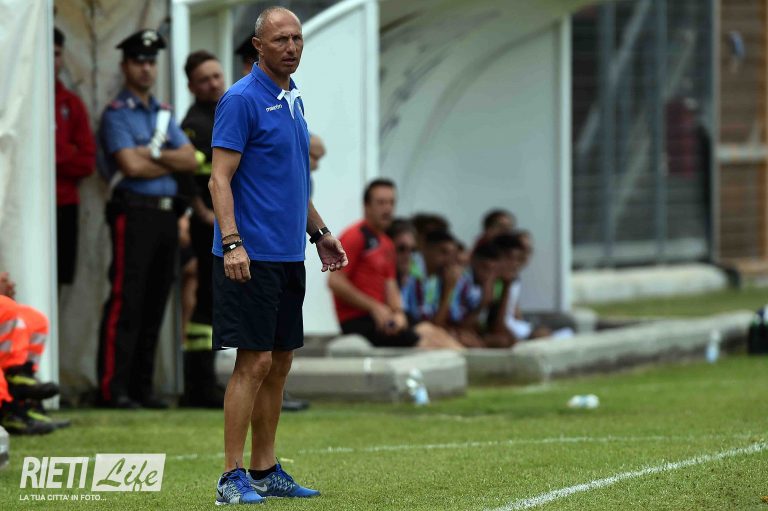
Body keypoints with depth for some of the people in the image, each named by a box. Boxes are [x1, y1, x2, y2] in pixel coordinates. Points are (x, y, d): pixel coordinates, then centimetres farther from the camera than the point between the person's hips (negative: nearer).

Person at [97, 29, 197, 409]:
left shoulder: (164, 114, 19)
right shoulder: (117, 114, -3)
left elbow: (190, 159, 8)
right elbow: (131, 166, -14)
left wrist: (153, 155, -7)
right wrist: (171, 162, 0)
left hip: (166, 215, 7)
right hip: (134, 213, -7)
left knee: (155, 305, 7)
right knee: (126, 302, -10)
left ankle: (142, 386, 11)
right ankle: (113, 388, -11)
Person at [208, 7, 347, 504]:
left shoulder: (294, 99, 14)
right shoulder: (242, 99, -11)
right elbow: (220, 178, -16)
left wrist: (319, 231, 22)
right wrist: (231, 243, -25)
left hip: (289, 256, 8)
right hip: (253, 256, -8)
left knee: (279, 364, 9)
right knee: (255, 362, -10)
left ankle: (265, 471, 15)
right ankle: (233, 477, -7)